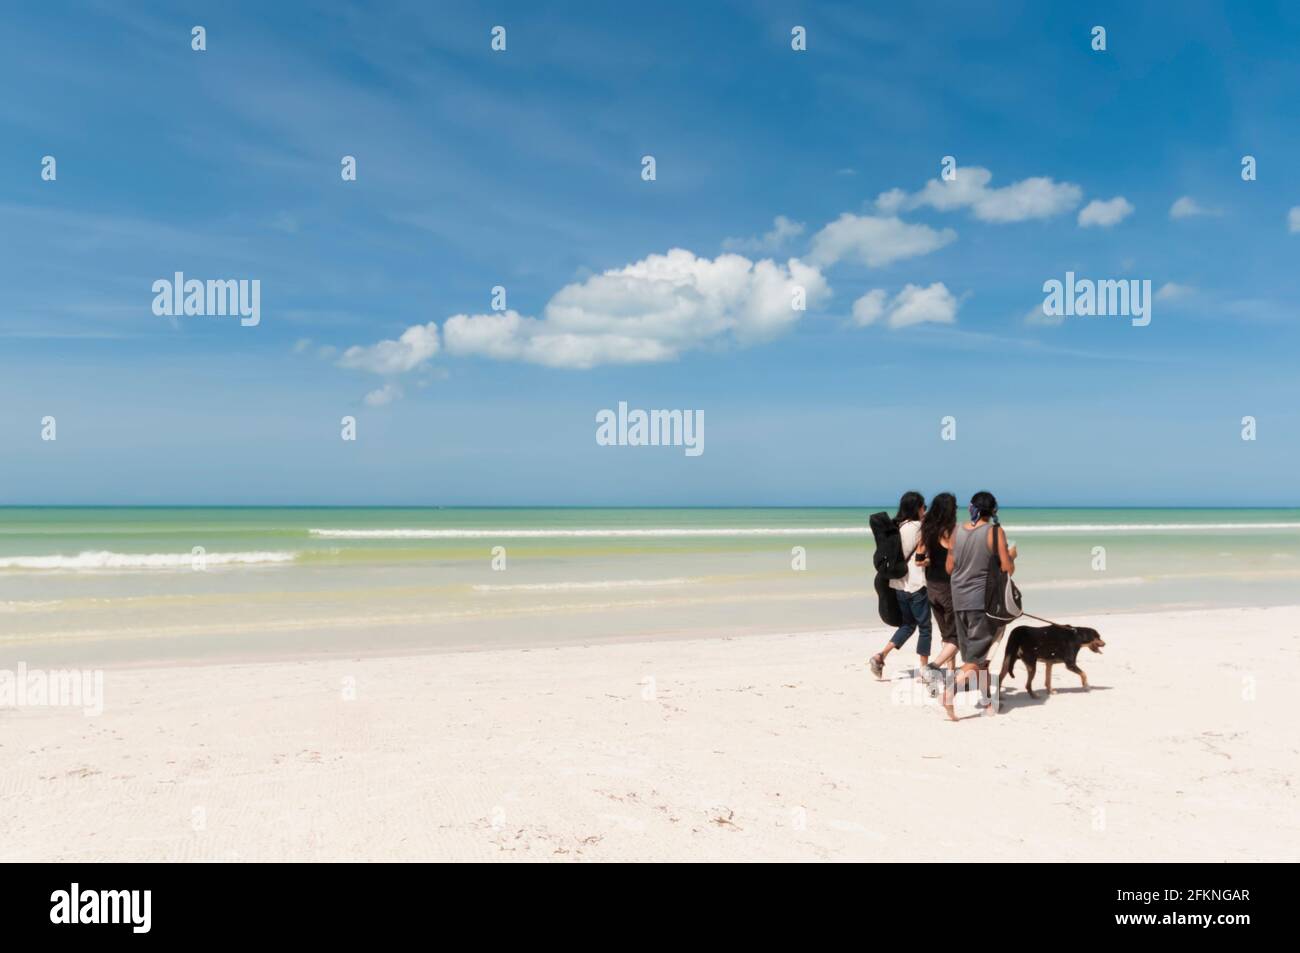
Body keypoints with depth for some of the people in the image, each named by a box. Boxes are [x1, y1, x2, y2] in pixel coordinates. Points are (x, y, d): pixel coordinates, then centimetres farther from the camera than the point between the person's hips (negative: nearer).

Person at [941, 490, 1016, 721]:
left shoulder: (957, 532, 3)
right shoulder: (995, 532, -9)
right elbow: (1007, 569, -11)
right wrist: (1011, 555, 9)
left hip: (959, 600, 5)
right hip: (984, 598, -5)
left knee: (972, 650, 16)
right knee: (979, 653, 0)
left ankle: (986, 698, 24)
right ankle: (951, 689, -18)